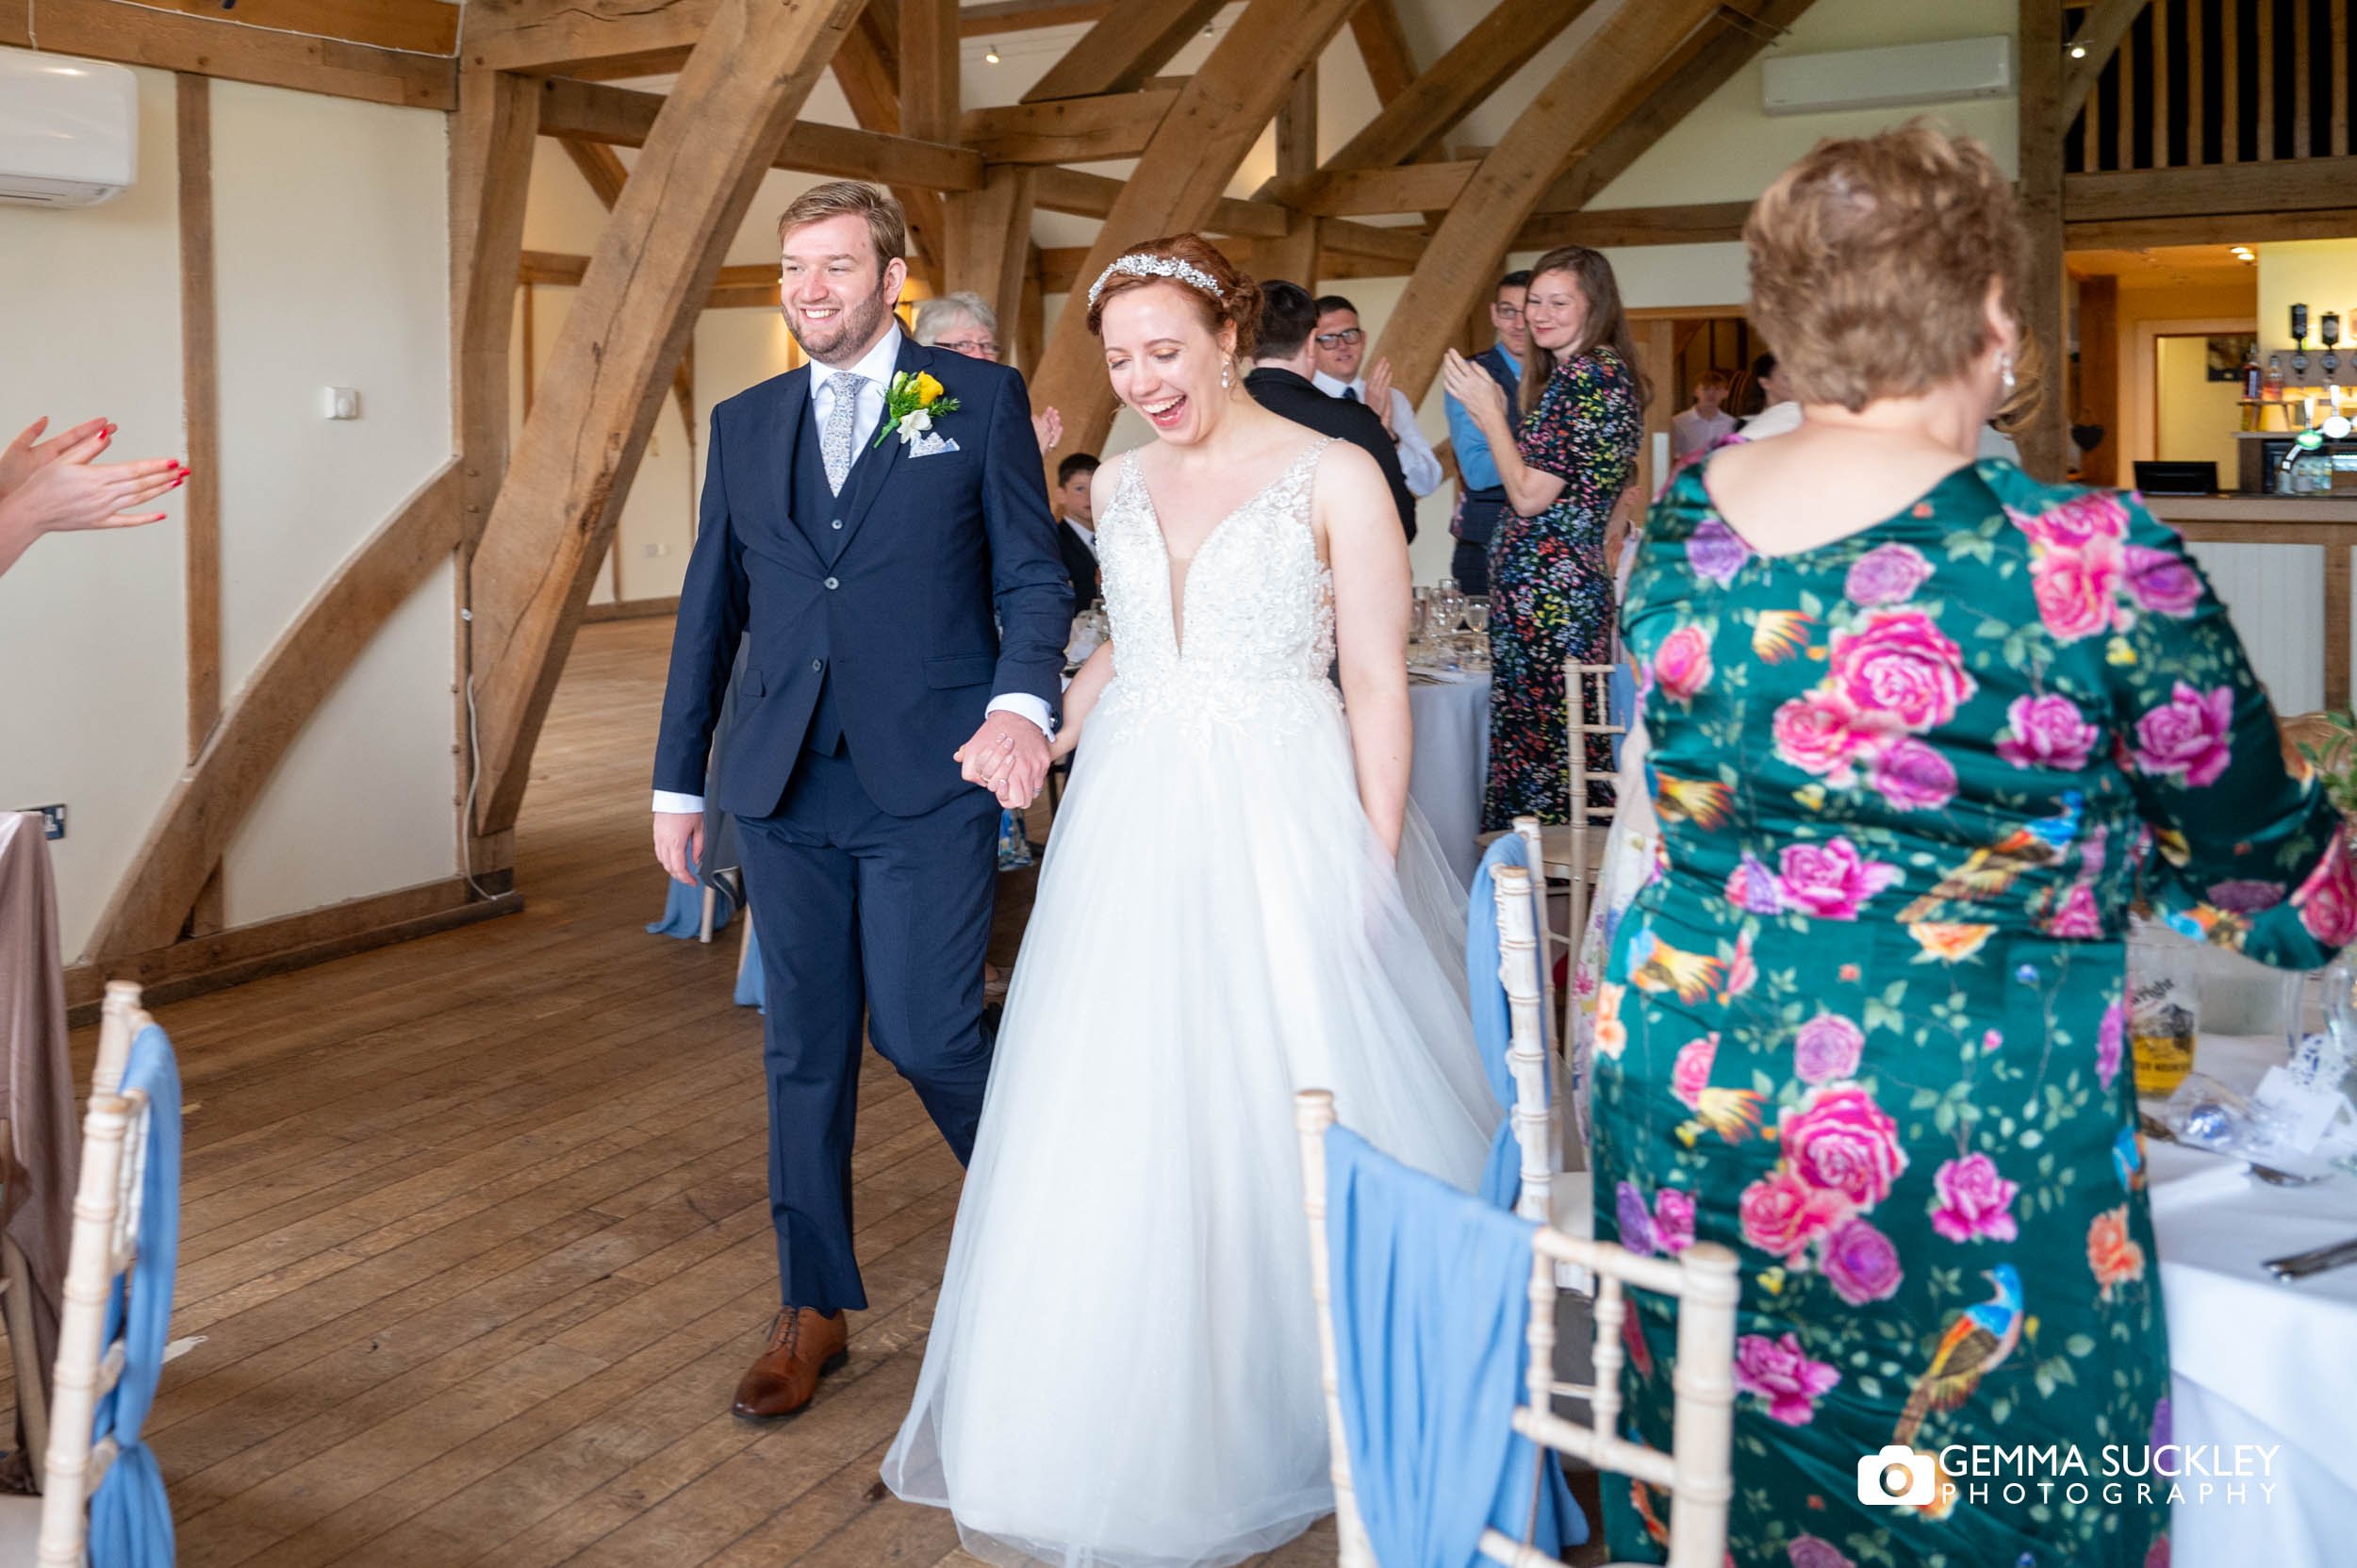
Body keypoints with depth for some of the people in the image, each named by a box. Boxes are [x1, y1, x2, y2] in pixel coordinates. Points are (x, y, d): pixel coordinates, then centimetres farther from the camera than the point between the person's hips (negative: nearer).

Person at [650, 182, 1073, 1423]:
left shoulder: (980, 399, 4)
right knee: (803, 1054, 8)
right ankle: (813, 1310, 22)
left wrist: (1024, 702, -18)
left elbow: (1032, 576, 0)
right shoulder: (743, 424, 14)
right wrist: (678, 777, 15)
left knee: (924, 1033, -4)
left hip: (930, 777, -4)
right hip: (785, 786, 4)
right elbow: (710, 607, 16)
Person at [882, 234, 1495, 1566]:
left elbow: (1378, 687, -8)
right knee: (1126, 1120, 8)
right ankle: (1143, 1417, 27)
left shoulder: (1334, 479, -6)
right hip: (1133, 825, 5)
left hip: (1280, 829, -5)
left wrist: (1377, 868, -12)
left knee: (1296, 1109, 3)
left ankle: (1327, 1404, 26)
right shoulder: (1122, 482, 10)